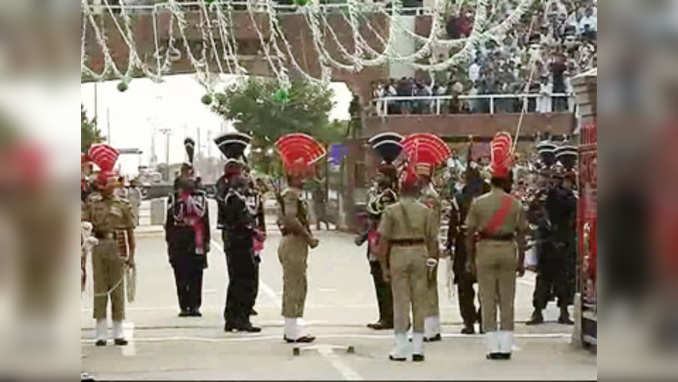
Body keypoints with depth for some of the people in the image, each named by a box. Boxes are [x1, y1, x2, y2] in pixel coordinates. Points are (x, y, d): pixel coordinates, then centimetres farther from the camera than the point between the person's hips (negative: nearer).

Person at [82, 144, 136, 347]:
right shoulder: (92, 202, 7)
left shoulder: (123, 204, 3)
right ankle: (101, 333, 5)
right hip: (98, 246, 1)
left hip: (117, 248, -1)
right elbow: (83, 221, 0)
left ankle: (118, 332, 7)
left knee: (117, 288, 2)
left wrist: (131, 255, 1)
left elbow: (130, 231, 5)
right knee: (99, 288, 2)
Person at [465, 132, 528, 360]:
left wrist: (471, 259, 6)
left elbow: (470, 234, -2)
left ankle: (493, 347, 2)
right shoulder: (515, 204, -1)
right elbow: (521, 235, 1)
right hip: (508, 250, 1)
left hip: (485, 250, -1)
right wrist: (521, 261, 9)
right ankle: (505, 347, 6)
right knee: (507, 301, 7)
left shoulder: (478, 203, -2)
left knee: (488, 301, 3)